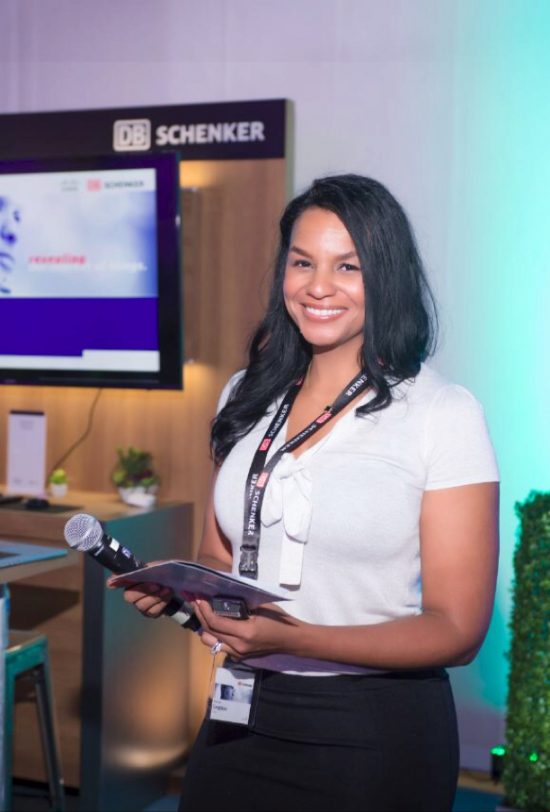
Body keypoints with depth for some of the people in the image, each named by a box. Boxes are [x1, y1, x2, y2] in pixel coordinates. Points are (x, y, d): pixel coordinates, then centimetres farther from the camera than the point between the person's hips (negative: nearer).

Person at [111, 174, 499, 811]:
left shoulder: (444, 413, -11)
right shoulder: (247, 399, 5)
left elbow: (456, 629, -13)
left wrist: (291, 638, -25)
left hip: (373, 733, -4)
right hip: (240, 718, 5)